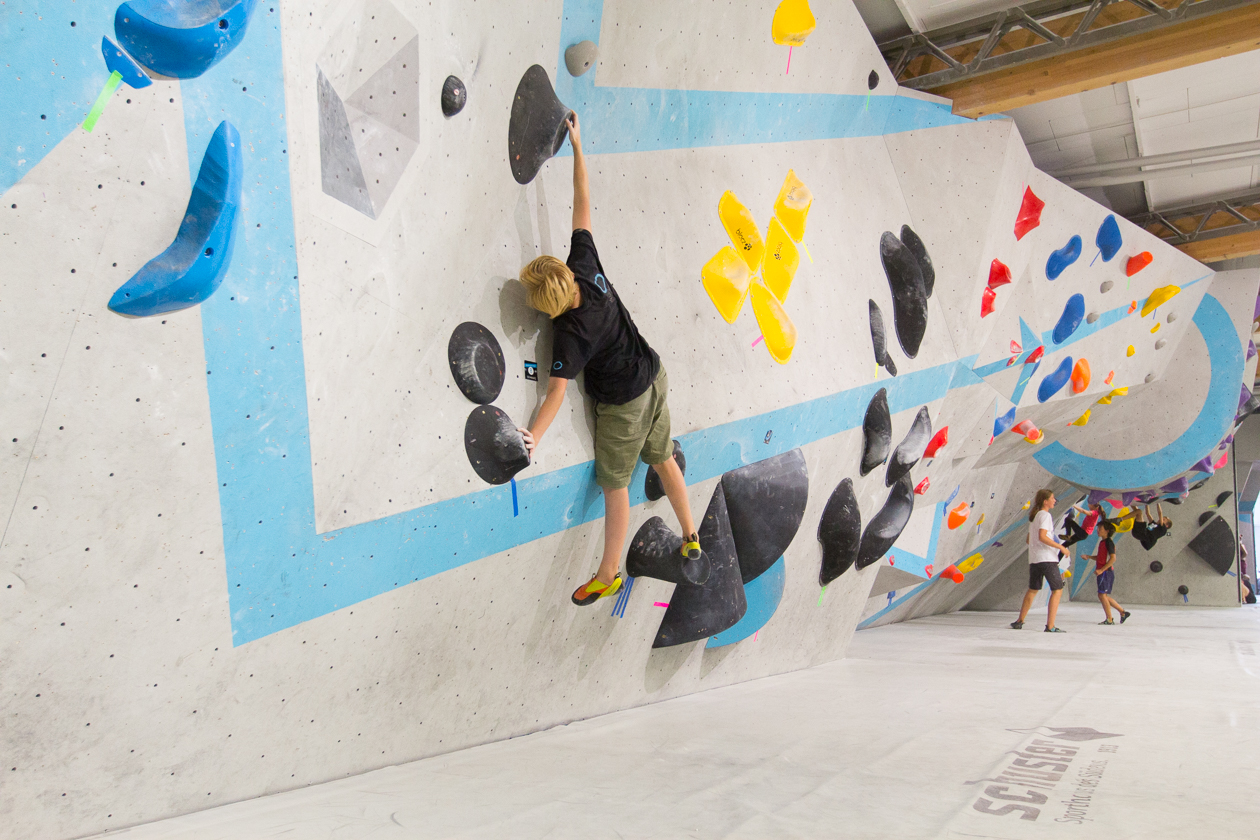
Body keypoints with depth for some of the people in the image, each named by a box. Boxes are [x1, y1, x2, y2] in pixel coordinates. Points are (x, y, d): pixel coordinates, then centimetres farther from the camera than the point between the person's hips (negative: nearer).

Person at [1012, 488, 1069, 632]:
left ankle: (1020, 621, 20)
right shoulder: (1045, 515, -8)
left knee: (1033, 589, 19)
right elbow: (1042, 536, -21)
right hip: (1047, 558, -9)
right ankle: (1050, 626, -9)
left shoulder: (1033, 516, 17)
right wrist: (1060, 547, -17)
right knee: (1057, 589, -3)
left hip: (1034, 559, 9)